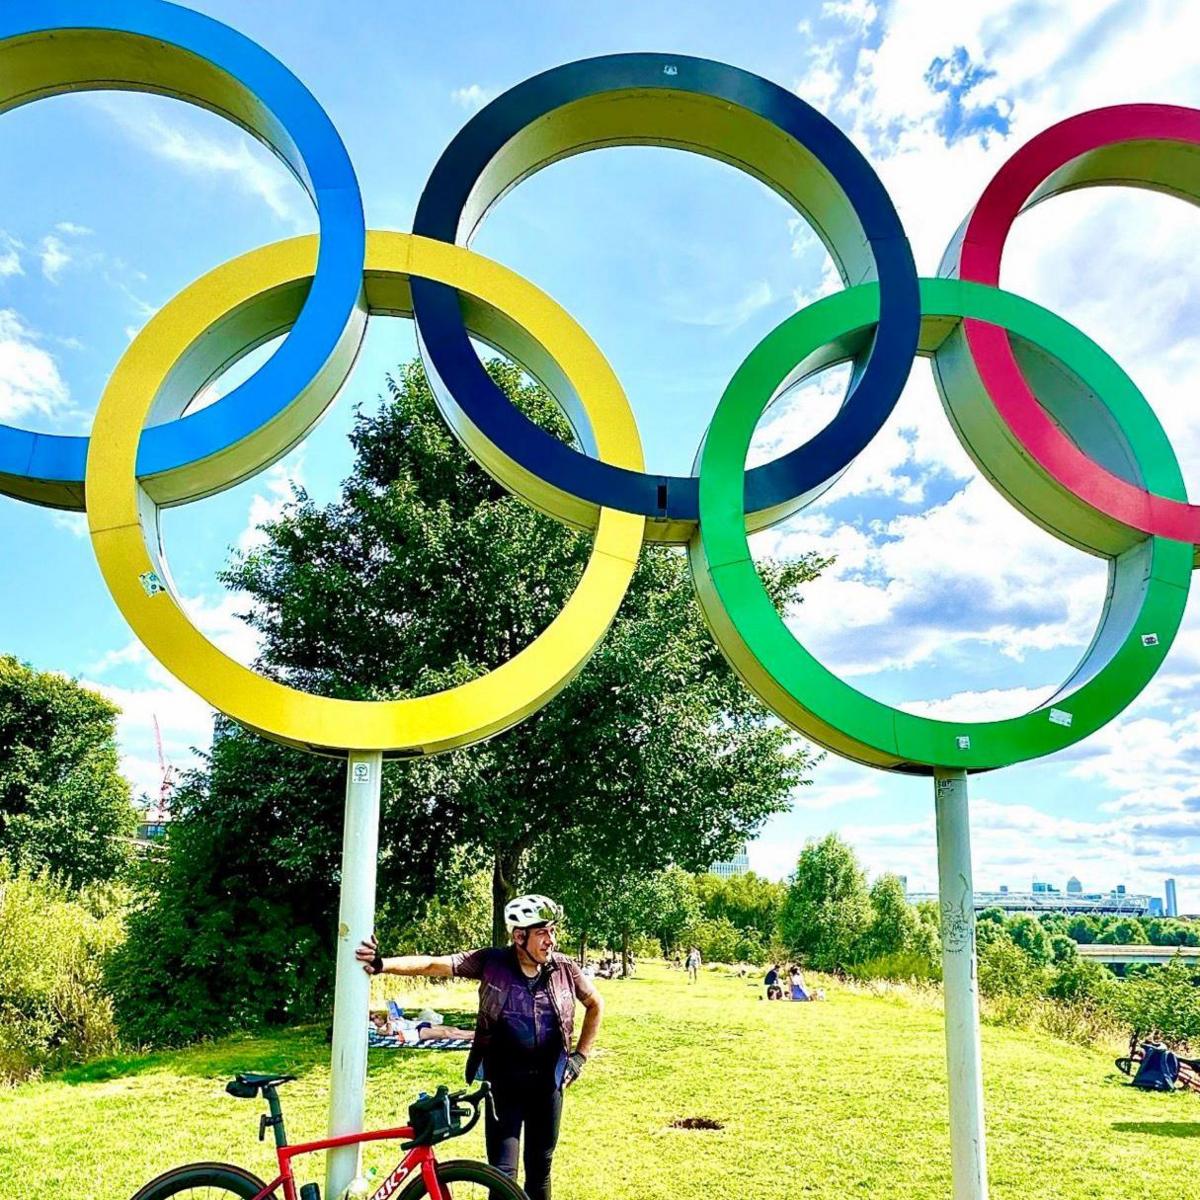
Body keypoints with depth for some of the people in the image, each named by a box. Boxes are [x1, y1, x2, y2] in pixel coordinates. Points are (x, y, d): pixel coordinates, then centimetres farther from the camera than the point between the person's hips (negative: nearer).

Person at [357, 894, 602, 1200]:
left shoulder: (564, 968, -5)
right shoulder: (491, 963, -11)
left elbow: (595, 1004, 12)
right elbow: (435, 964, -20)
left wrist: (580, 1055, 7)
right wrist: (383, 964, -33)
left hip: (548, 1081, 2)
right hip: (503, 1081, -2)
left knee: (540, 1167, 14)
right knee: (503, 1172, -2)